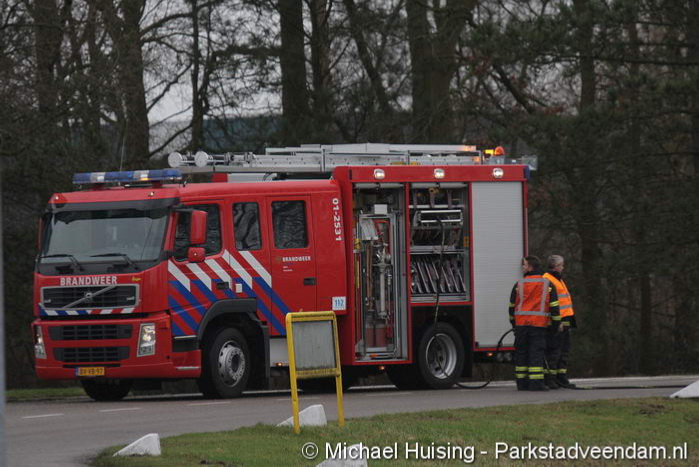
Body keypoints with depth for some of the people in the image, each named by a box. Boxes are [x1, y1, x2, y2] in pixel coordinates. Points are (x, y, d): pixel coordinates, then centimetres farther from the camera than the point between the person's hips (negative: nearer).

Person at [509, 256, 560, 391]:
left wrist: (513, 322, 23)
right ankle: (535, 383, -10)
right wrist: (556, 322, 10)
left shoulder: (519, 284, 4)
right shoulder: (547, 284, 3)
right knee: (536, 352, -2)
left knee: (521, 352, 8)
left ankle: (521, 382, 9)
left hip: (521, 323, 1)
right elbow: (554, 305, 2)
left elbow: (512, 305, 11)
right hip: (539, 323, -1)